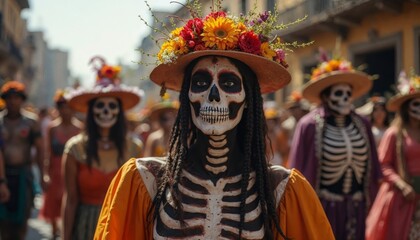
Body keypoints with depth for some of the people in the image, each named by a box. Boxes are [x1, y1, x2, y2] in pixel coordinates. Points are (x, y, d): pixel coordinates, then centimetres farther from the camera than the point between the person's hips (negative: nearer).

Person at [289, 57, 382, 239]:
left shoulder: (362, 125, 2)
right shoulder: (309, 125, -12)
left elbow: (372, 169, 10)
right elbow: (300, 170, -8)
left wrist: (369, 200, 10)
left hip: (356, 208, 4)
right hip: (323, 207, -4)